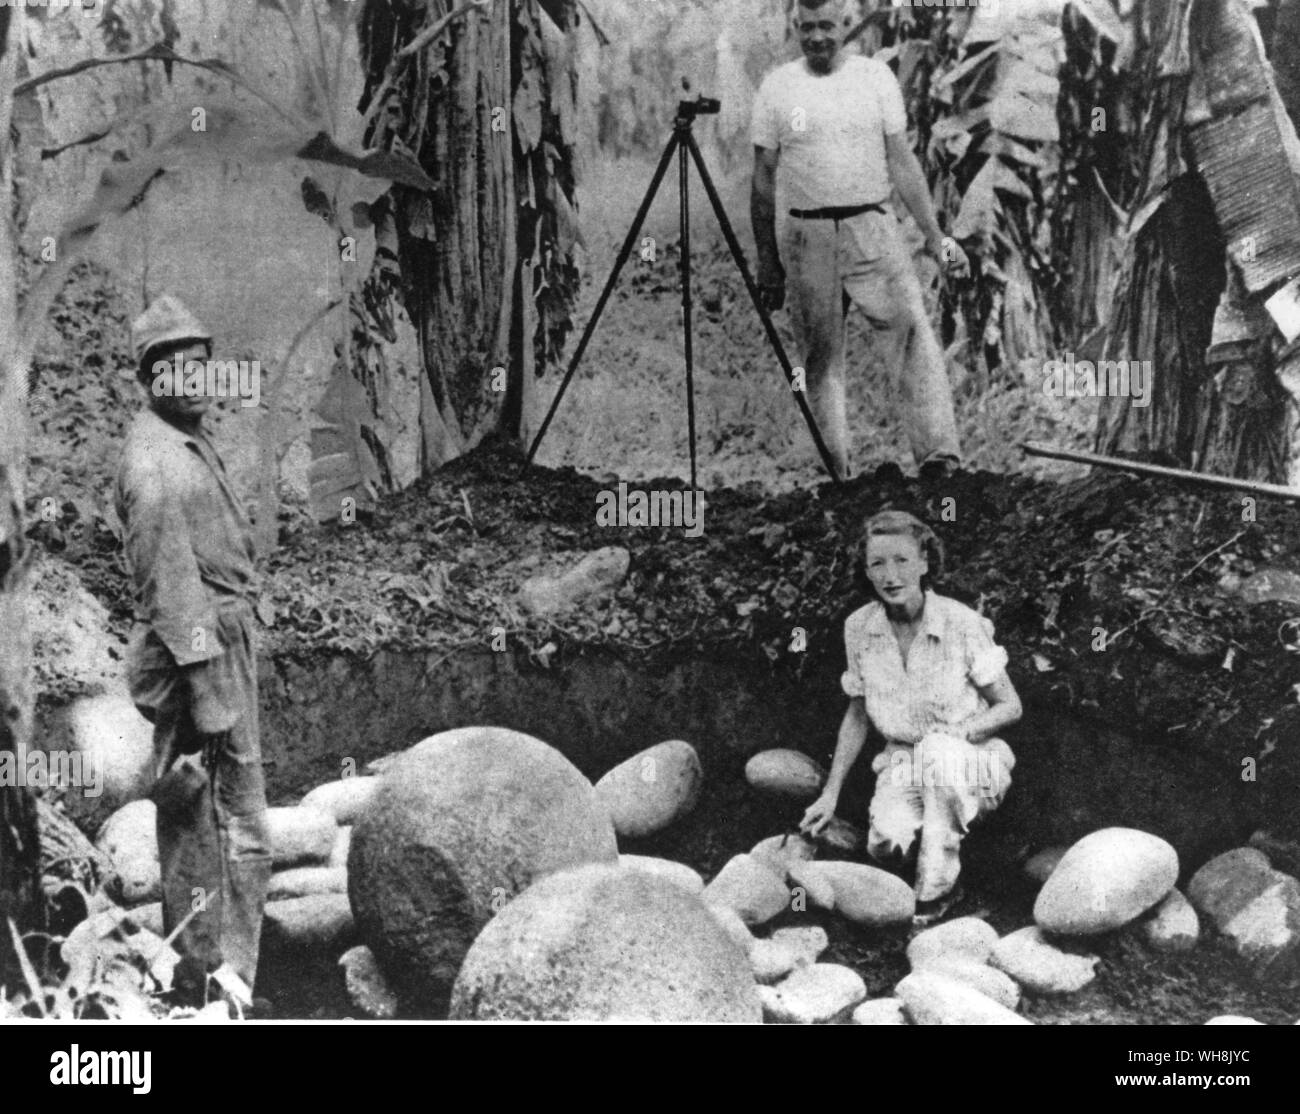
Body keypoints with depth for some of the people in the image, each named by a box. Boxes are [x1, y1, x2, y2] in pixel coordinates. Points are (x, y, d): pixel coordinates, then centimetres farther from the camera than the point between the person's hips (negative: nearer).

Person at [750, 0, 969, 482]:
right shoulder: (777, 86, 4)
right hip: (806, 236, 0)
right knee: (820, 356, 4)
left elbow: (902, 162, 4)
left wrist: (934, 236, -2)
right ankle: (835, 474, 12)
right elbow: (763, 180, 7)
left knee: (914, 333, -15)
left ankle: (938, 454, -18)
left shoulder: (875, 76, 4)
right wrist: (766, 260, 5)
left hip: (872, 229, 0)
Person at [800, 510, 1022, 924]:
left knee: (938, 748, -38)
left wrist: (958, 734, -25)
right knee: (885, 844, -28)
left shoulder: (962, 623, -16)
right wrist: (831, 794, 4)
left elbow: (1010, 706, -7)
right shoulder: (859, 627, -5)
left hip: (973, 762, -2)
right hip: (903, 762, 3)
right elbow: (857, 716, 8)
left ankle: (936, 890, -23)